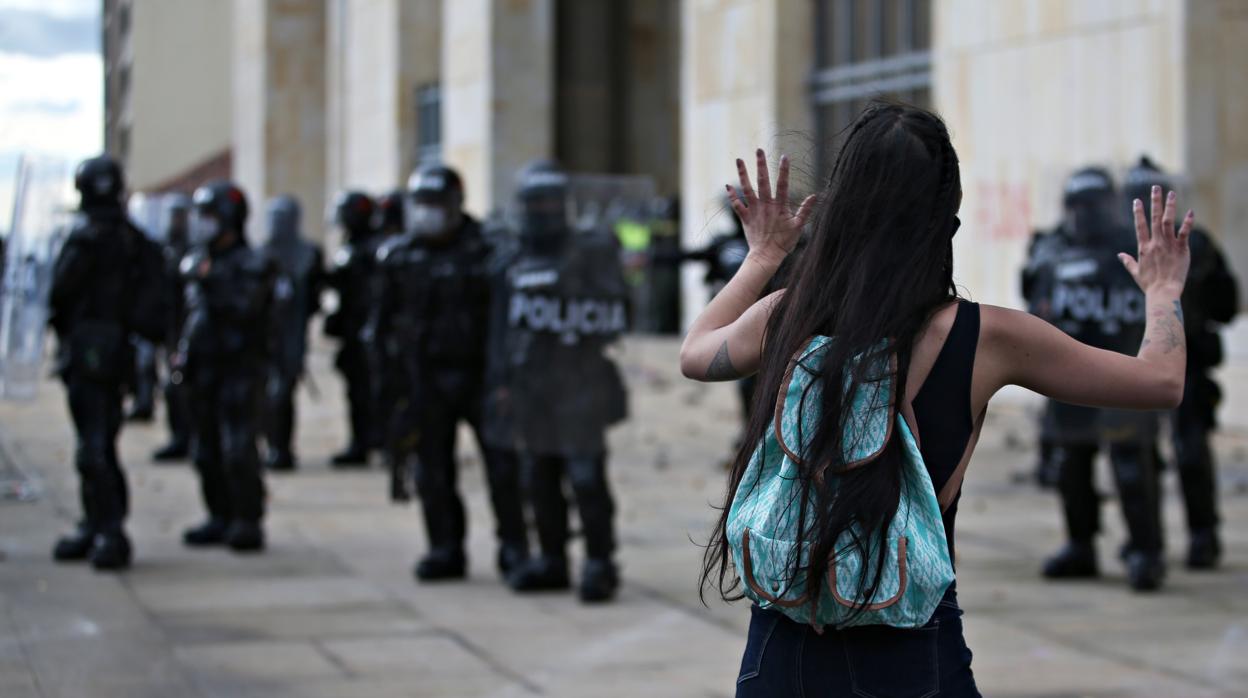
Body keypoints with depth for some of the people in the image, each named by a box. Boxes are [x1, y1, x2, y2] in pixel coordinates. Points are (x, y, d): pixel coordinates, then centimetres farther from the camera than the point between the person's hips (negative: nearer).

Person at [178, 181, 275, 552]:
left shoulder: (251, 264, -7)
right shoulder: (200, 260, 15)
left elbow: (244, 307, -21)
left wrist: (210, 281, -26)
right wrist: (184, 353, 16)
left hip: (239, 370, -7)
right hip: (205, 368, 7)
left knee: (239, 450, -11)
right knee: (207, 450, 9)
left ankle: (248, 523, -7)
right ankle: (220, 518, 17)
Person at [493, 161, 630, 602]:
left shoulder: (588, 254, -2)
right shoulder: (518, 262, 17)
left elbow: (614, 313, -10)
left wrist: (565, 312, -20)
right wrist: (505, 379, 18)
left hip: (576, 391, -6)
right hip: (531, 392, 6)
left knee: (586, 477, -9)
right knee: (540, 480, 8)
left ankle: (600, 565, -5)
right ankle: (552, 561, 17)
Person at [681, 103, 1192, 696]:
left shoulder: (784, 318, -3)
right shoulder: (984, 338, -10)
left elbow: (694, 353, 22)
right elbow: (1162, 382, 2)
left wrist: (763, 255, 36)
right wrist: (1164, 291, 22)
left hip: (779, 647, 3)